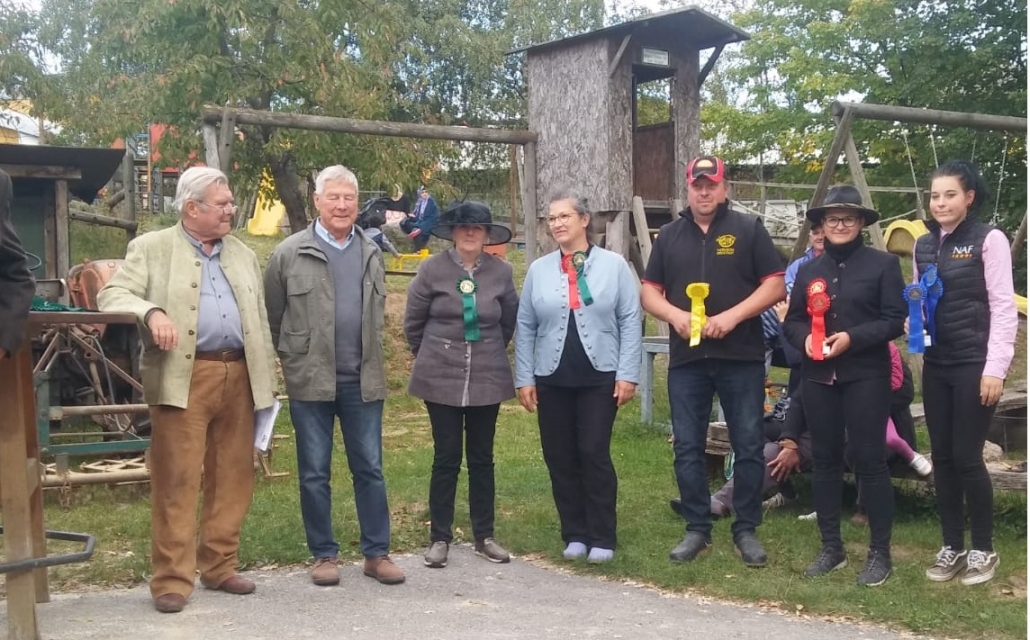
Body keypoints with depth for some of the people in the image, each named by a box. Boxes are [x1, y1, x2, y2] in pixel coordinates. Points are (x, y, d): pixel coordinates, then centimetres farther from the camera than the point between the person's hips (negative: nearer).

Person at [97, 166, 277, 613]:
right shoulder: (151, 248, 4)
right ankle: (172, 579, 2)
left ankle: (219, 567, 20)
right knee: (177, 481, -4)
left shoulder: (243, 255, 19)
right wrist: (151, 311, -25)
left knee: (232, 478, 8)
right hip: (184, 379, -5)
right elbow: (112, 294, -5)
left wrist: (268, 380, 13)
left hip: (238, 376, 5)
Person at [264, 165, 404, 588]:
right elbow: (271, 317, 2)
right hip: (311, 380, -3)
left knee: (370, 469, 6)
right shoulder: (290, 254, -4)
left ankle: (377, 553, 15)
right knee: (314, 472, 6)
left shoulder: (371, 254, 10)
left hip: (362, 380, 3)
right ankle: (324, 555, 17)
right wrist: (291, 359, 4)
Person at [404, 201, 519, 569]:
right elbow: (413, 322, 4)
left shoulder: (501, 272, -1)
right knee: (446, 458, 2)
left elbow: (510, 322, 13)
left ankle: (484, 536, 19)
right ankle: (439, 538, 11)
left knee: (482, 458, 9)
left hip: (487, 380, 2)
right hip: (441, 379, -2)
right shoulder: (432, 269, -6)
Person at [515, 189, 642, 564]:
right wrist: (524, 378, 3)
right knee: (559, 459, 6)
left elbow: (630, 321, -2)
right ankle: (575, 535, 18)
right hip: (551, 380, 3)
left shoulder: (614, 265, 0)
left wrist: (628, 374, -8)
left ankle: (602, 538, 6)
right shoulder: (538, 270, 7)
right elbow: (525, 328, 8)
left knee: (594, 454, -4)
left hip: (600, 378, -3)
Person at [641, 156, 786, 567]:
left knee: (748, 445, 2)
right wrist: (674, 314, -10)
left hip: (742, 356, -2)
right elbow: (649, 292, 11)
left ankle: (746, 530, 12)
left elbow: (774, 285, -3)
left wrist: (733, 316, -15)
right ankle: (697, 530, 15)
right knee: (687, 448, 5)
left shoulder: (748, 229, 3)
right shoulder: (670, 236, 12)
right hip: (686, 359, 3)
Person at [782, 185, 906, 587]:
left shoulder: (883, 264, 0)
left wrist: (853, 337, -18)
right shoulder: (809, 270, 14)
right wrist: (805, 339, -7)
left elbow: (895, 320, -6)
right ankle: (831, 547, 19)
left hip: (866, 376, -5)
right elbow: (792, 320, 15)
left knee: (869, 459, -5)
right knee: (824, 460, 8)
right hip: (818, 377, 5)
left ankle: (880, 552, 5)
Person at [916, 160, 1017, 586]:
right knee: (942, 456, 8)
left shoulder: (988, 240, -8)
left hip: (974, 364, -6)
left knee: (966, 457, -4)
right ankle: (952, 546, 20)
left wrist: (995, 367, -15)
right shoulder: (924, 245, 11)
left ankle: (983, 549, 12)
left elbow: (1003, 307, -10)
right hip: (936, 365, 6)